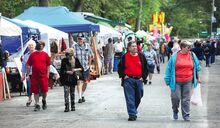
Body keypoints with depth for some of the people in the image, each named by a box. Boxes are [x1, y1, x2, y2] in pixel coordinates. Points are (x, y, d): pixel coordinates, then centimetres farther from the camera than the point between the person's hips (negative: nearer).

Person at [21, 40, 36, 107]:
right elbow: (24, 65, 11)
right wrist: (23, 74, 10)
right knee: (29, 87, 4)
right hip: (29, 74, 2)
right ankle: (29, 99, 24)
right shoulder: (26, 55, 7)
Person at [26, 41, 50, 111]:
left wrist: (47, 75, -2)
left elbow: (48, 66, 5)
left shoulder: (45, 55, 3)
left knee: (44, 90, -2)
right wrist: (27, 75, 5)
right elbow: (29, 65, 10)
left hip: (43, 76, -2)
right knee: (35, 91, 3)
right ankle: (37, 105, 12)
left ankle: (44, 100, 27)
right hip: (34, 76, 2)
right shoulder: (32, 55, 7)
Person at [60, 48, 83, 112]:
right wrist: (67, 72, -18)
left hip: (73, 79, 2)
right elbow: (62, 70, -4)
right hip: (66, 79, -2)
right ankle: (67, 107, -11)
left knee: (72, 93, 11)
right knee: (66, 92, -11)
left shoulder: (76, 60, 1)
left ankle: (73, 106, 20)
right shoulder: (64, 60, -4)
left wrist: (76, 69, -13)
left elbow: (81, 68, 4)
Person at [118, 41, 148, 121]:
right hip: (128, 80, -3)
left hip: (139, 80, 3)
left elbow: (146, 68, 13)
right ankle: (132, 114, -7)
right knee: (130, 98, -8)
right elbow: (120, 68, 8)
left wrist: (143, 77, 4)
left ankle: (133, 111, 31)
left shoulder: (141, 56, 7)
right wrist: (123, 76, -4)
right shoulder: (125, 57, 1)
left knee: (138, 97, 11)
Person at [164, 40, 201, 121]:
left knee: (186, 99, 3)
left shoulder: (192, 55, 4)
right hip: (176, 81, -2)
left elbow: (197, 67, 15)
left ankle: (186, 115, 11)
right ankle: (175, 111, 26)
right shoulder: (175, 56, -3)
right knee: (176, 97, -2)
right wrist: (168, 80, 1)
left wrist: (197, 77, 14)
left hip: (188, 81, 2)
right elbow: (169, 68, 2)